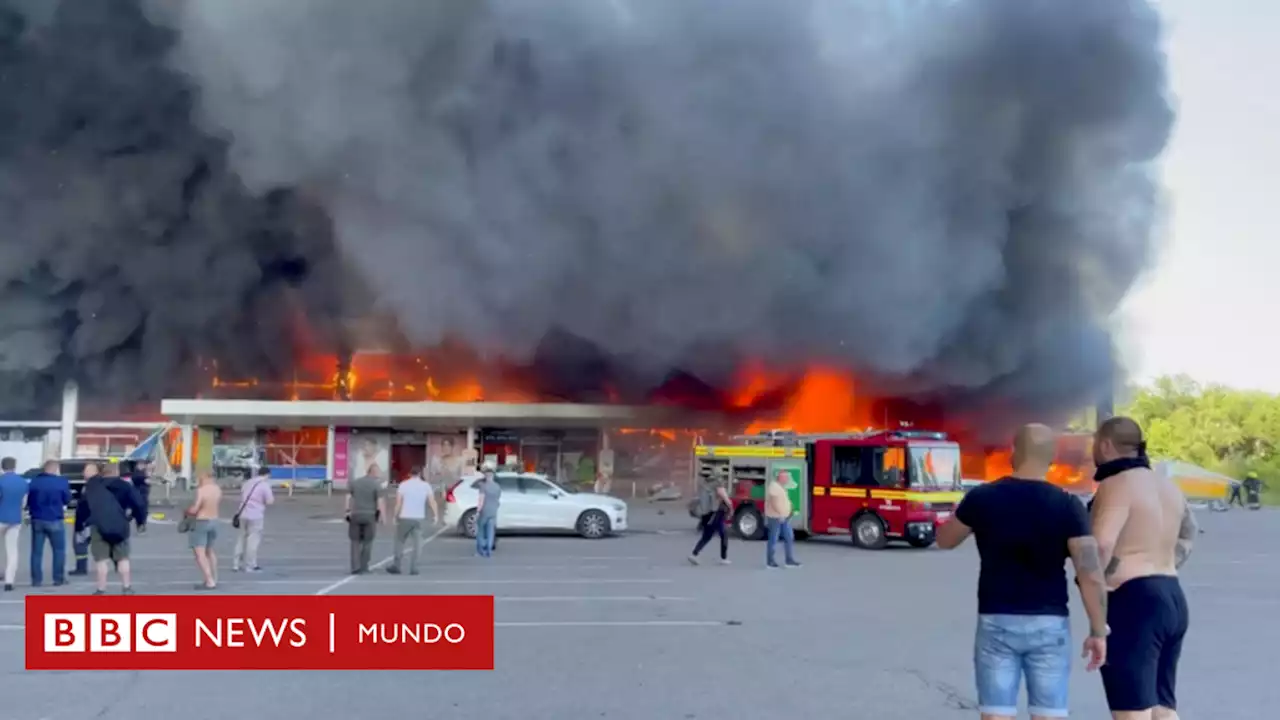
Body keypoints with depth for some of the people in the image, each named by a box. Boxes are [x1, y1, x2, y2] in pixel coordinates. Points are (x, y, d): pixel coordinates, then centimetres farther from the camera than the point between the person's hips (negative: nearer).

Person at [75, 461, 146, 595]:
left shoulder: (91, 487, 15)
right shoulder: (125, 486, 8)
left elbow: (82, 508, 14)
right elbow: (138, 503, 0)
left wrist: (79, 527, 21)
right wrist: (141, 520, 11)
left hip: (99, 527, 0)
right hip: (120, 527, 0)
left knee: (100, 559, 3)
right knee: (123, 558, 12)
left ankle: (101, 590, 1)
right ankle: (127, 588, 12)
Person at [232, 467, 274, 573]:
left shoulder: (248, 483, 15)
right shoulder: (265, 485, -7)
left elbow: (241, 497, 21)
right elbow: (270, 501, -10)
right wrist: (273, 496, 8)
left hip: (243, 514, 7)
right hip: (255, 516, -7)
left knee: (241, 539, 13)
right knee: (253, 540, 0)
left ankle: (236, 564, 15)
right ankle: (250, 566, 2)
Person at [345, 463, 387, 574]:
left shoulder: (354, 482, 6)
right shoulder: (376, 484, -7)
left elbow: (348, 497, 5)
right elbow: (380, 502, -11)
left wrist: (348, 511, 9)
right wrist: (383, 515, -6)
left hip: (355, 515, 2)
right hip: (370, 516, -2)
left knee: (356, 542, 7)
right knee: (367, 542, 11)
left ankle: (355, 567, -2)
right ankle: (363, 567, 12)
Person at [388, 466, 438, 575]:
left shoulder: (403, 485, -3)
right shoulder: (426, 485, 1)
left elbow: (398, 502, -8)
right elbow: (432, 501, -6)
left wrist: (396, 516, -2)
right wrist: (436, 515, -4)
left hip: (405, 518, -1)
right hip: (419, 518, 1)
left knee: (400, 542, 10)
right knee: (416, 544, 4)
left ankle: (396, 566, 10)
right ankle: (413, 568, 1)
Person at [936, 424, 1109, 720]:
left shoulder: (981, 497, -5)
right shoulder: (1067, 505, -7)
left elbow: (945, 540, 12)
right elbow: (1091, 575, -12)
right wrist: (1098, 631, -2)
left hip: (996, 623, 0)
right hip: (1049, 625, 0)